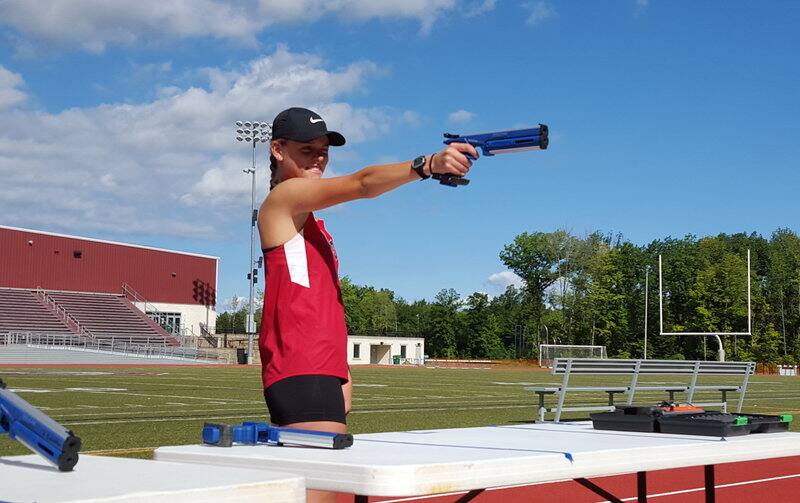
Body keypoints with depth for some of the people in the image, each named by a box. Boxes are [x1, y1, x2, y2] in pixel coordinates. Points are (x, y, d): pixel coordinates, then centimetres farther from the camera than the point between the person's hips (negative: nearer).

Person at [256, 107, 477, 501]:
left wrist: (339, 371, 17)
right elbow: (361, 184, -20)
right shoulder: (285, 196, -3)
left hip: (320, 372, 10)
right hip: (302, 375, -10)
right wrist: (428, 165, -32)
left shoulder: (306, 217, 24)